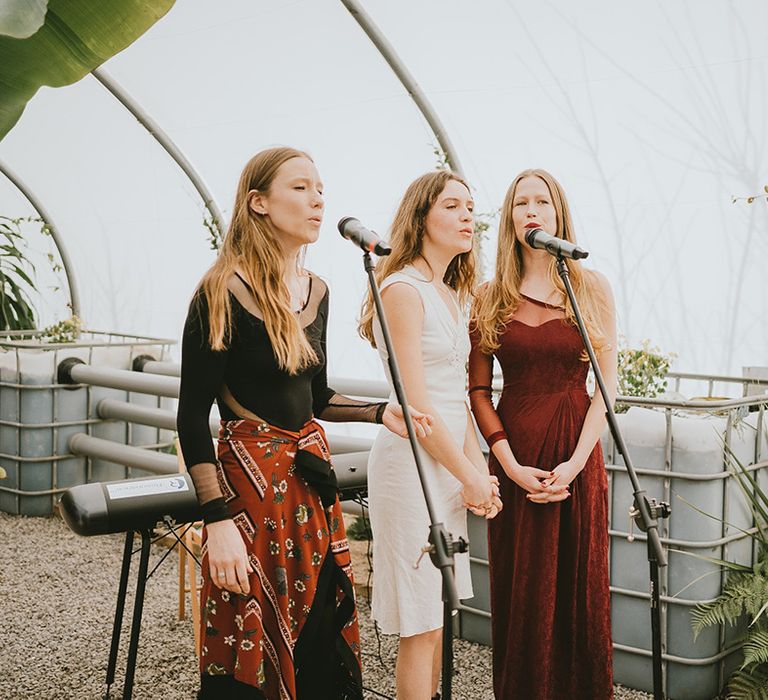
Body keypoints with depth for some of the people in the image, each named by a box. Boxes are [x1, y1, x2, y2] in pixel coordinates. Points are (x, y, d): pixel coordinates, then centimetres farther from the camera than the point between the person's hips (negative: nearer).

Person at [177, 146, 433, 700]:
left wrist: (381, 412, 1)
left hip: (313, 477, 7)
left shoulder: (316, 290, 8)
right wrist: (219, 522, -20)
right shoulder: (224, 292, -14)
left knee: (323, 639, 13)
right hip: (250, 479, -7)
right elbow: (193, 417, -15)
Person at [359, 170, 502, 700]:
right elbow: (416, 403, -17)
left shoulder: (454, 296, 15)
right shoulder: (403, 290, -13)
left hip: (450, 462, 9)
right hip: (412, 462, -9)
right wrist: (470, 476, -11)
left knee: (438, 614, 15)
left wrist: (478, 468, 4)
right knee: (421, 625, -2)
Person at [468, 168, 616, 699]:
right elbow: (479, 388, 2)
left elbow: (608, 384, -1)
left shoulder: (591, 288, 3)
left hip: (578, 455, 0)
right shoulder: (491, 297, 5)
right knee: (520, 593, 7)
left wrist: (576, 461, -11)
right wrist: (512, 465, -9)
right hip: (514, 459, 1)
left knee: (578, 587, 6)